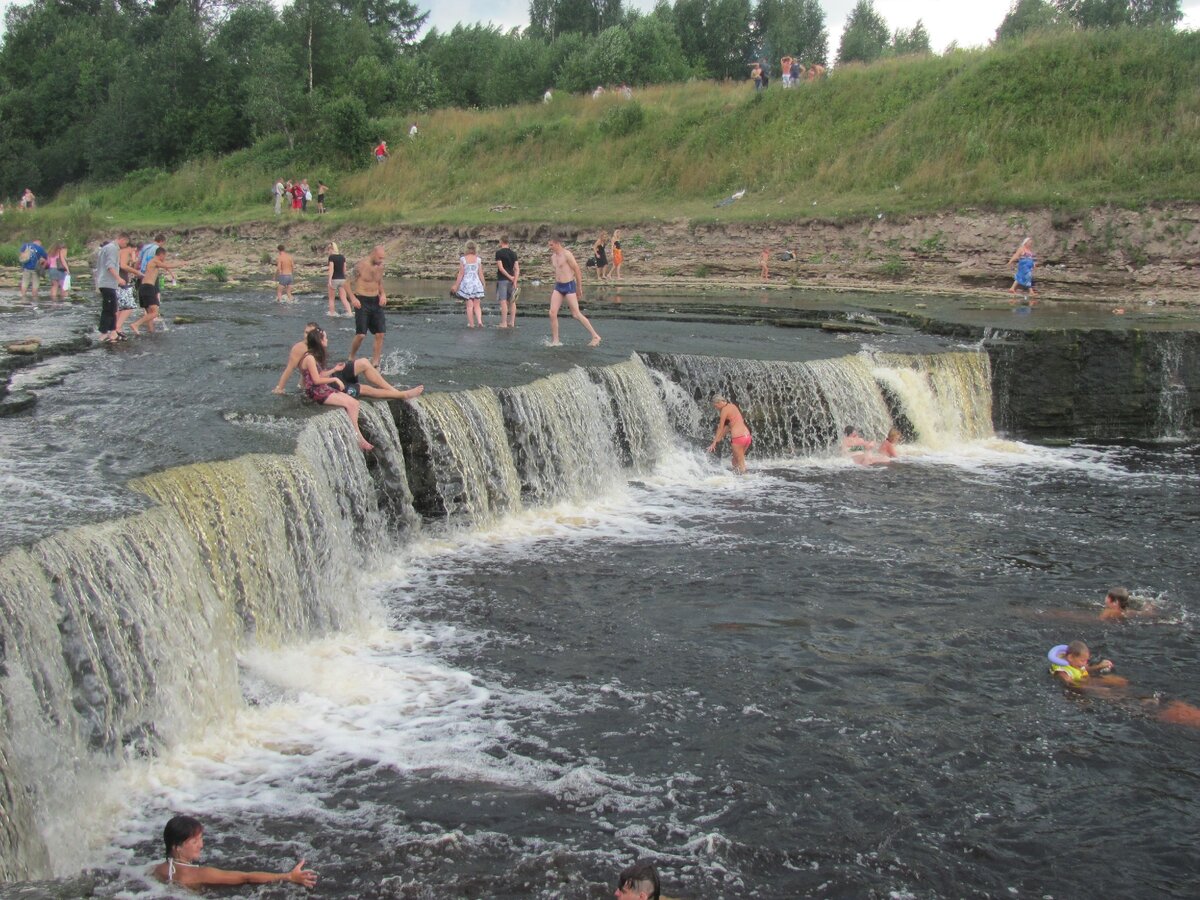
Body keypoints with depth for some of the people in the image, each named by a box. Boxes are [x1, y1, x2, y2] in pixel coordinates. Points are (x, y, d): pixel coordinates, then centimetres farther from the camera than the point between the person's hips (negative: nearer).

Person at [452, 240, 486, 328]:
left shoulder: (463, 259, -6)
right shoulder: (478, 259, -1)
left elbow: (461, 274, -6)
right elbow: (480, 274, 1)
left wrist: (456, 285, 1)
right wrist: (484, 284, 13)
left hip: (467, 283, -1)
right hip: (477, 283, 1)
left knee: (469, 305, 5)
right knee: (477, 305, 7)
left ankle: (471, 323, 8)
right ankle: (479, 321, -11)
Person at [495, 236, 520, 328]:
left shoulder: (499, 253, -7)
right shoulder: (513, 253, 8)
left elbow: (500, 268, -15)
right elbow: (517, 268, 1)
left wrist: (509, 277, -9)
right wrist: (515, 281, -4)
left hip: (502, 279, -5)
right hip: (511, 280, 5)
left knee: (503, 301, -6)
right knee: (512, 301, 9)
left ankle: (504, 323, -7)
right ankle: (512, 322, 12)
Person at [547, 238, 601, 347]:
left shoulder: (567, 255, -12)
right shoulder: (553, 257, 11)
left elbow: (577, 271, -11)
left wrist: (579, 288, -10)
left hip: (569, 286, -7)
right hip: (558, 287, 7)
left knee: (576, 314, -6)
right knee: (552, 313, -4)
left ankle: (595, 336, 2)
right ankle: (555, 341, 4)